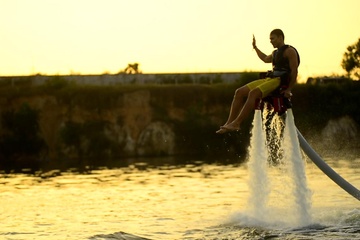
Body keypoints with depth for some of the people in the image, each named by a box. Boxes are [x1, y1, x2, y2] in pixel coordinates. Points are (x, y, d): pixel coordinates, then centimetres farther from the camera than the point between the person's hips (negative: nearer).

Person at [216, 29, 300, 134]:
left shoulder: (289, 51, -3)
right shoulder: (275, 53, 26)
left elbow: (294, 71, -10)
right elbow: (266, 59, 49)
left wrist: (289, 89, -17)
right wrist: (255, 47, 52)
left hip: (280, 81, -9)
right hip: (270, 79, 9)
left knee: (253, 93, -32)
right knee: (240, 92, -6)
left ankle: (236, 123, -36)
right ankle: (229, 123, -13)